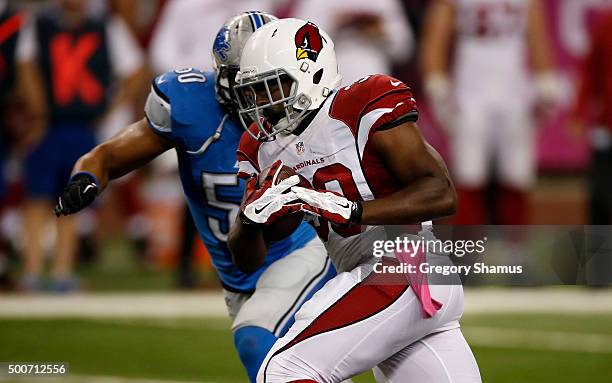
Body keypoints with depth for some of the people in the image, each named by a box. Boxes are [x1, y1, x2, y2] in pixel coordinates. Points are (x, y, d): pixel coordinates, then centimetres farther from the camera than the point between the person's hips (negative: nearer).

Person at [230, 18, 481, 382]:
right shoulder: (264, 145, 12)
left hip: (404, 271, -9)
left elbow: (441, 194, -20)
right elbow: (248, 257, 12)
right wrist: (252, 216, -11)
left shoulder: (364, 110, -12)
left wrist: (348, 209, -28)